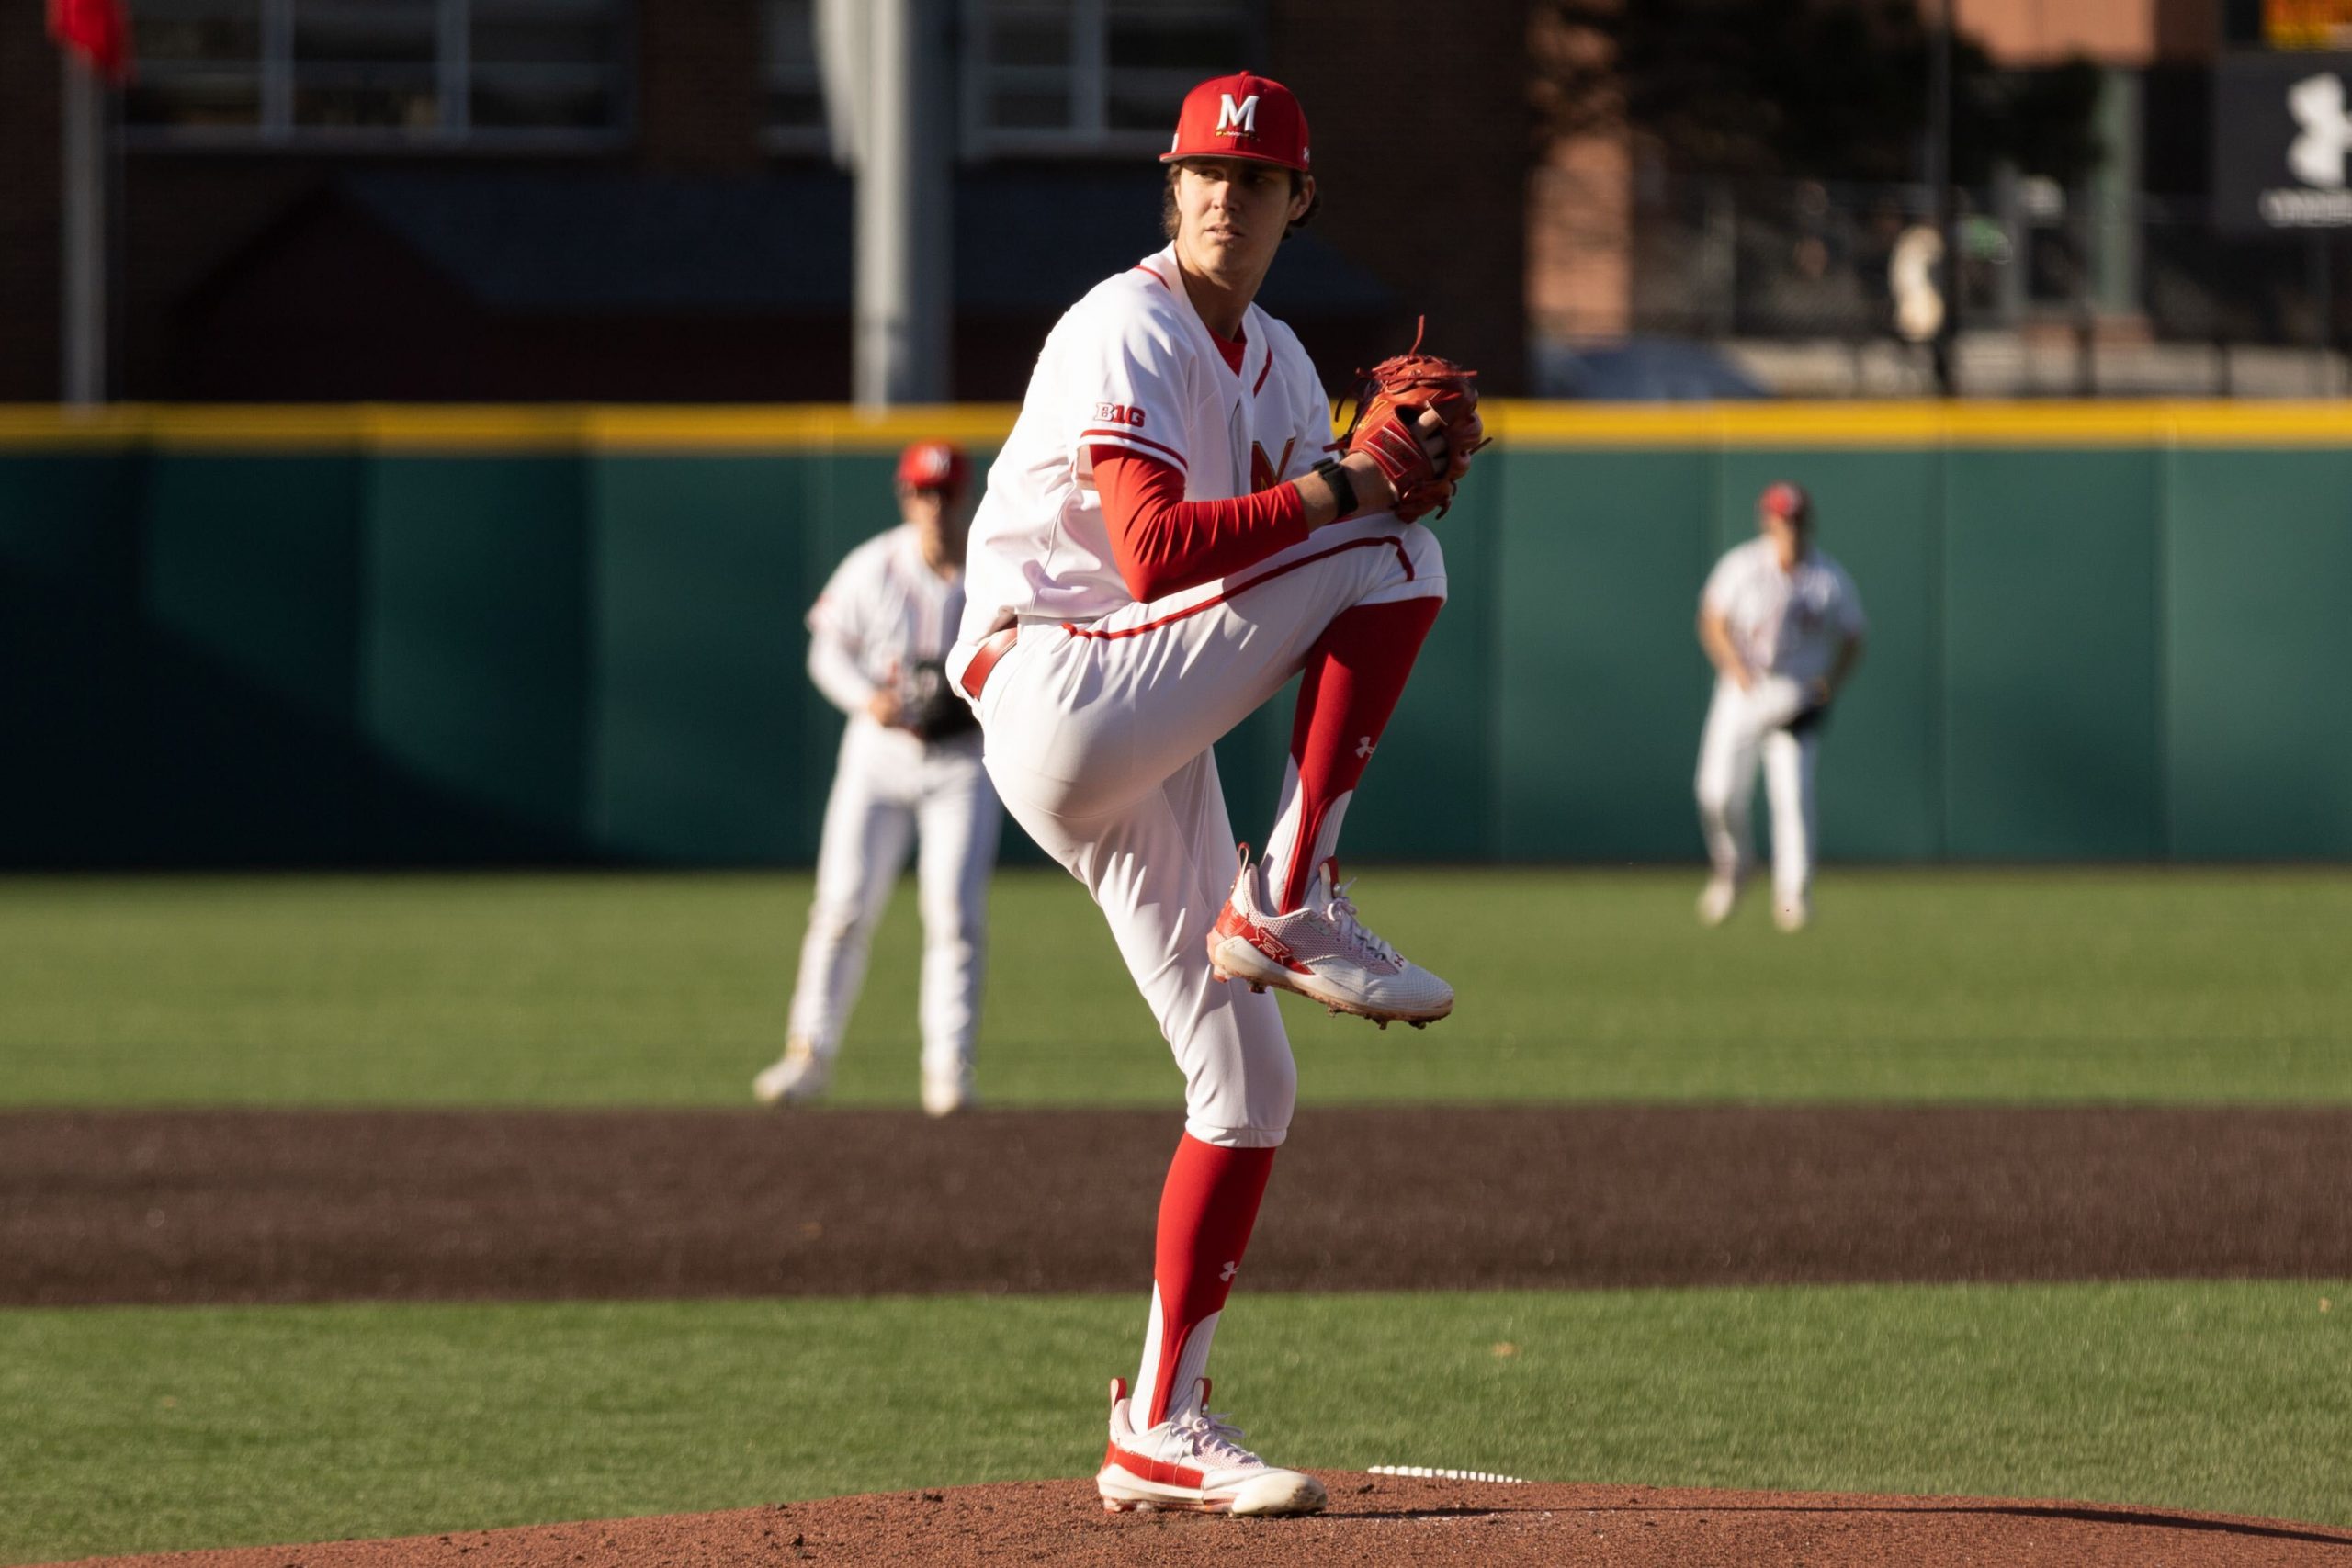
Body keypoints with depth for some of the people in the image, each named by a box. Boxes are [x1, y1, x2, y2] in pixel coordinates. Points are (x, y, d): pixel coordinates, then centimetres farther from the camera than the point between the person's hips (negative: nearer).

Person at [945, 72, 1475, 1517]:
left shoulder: (1279, 365, 20)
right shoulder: (1130, 336, -9)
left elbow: (1305, 543, 16)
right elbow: (1158, 549, -21)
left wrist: (1401, 471, -2)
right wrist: (1343, 490, -19)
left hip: (1146, 760, 9)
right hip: (1056, 694, -9)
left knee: (1250, 1084, 4)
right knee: (1391, 561, -18)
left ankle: (1162, 1433, 7)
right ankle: (1290, 909, -19)